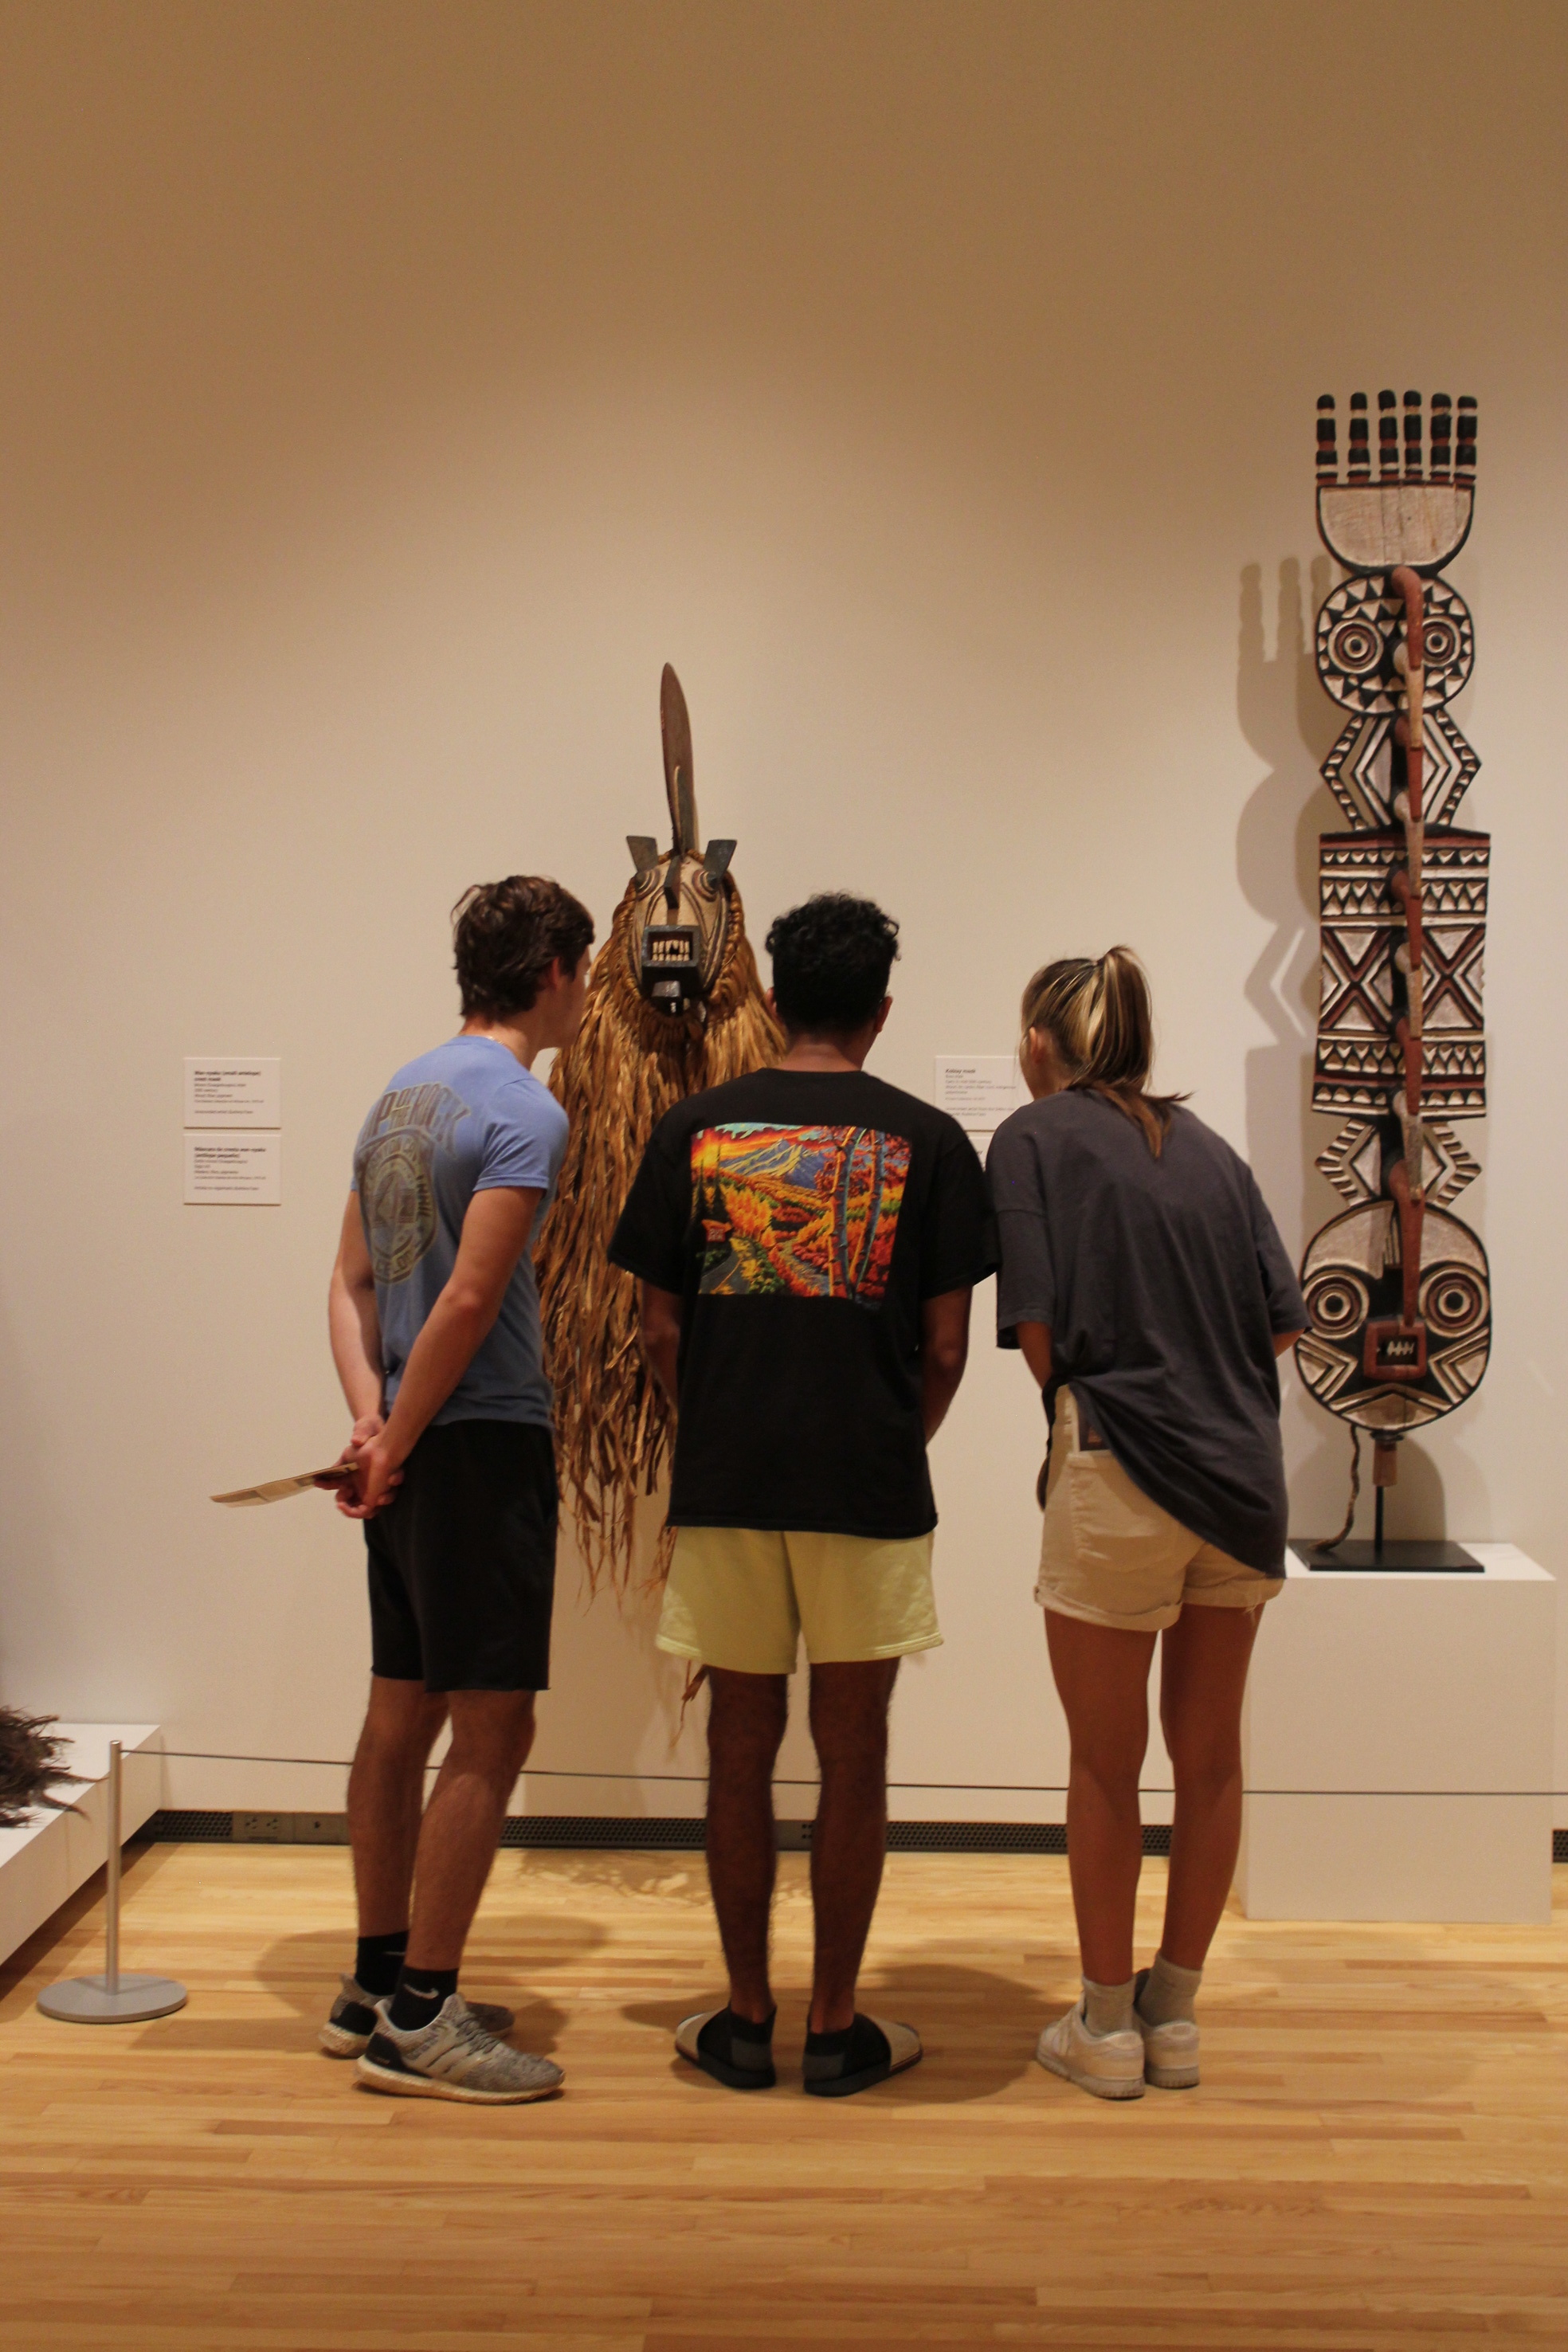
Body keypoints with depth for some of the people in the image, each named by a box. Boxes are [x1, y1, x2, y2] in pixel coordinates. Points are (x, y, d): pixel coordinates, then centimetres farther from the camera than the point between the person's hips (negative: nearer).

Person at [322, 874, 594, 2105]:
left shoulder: (402, 1093, 15)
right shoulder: (525, 1111, -13)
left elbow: (353, 1283, 12)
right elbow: (471, 1301, -19)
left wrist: (372, 1417, 2)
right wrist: (395, 1441, -11)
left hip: (415, 1450, 9)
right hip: (485, 1446, -9)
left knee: (403, 1716, 15)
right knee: (491, 1731, -3)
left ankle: (378, 1986, 26)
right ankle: (418, 2022, 2)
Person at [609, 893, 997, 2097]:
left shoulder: (693, 1129, 2)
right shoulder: (928, 1140, -2)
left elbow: (662, 1332, 4)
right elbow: (946, 1346, -1)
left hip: (725, 1483, 2)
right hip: (871, 1488, -1)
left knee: (742, 1750, 11)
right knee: (853, 1753, 9)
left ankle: (747, 2020, 21)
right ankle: (836, 2027, 17)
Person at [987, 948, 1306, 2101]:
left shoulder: (1036, 1136, -2)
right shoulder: (1208, 1144, 11)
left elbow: (1036, 1324, -11)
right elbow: (1284, 1319, 7)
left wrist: (1079, 1405, 8)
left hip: (1120, 1475, -5)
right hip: (1245, 1475, 5)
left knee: (1106, 1765, 9)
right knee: (1211, 1756, 15)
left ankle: (1108, 2025, 21)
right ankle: (1176, 2013, 28)